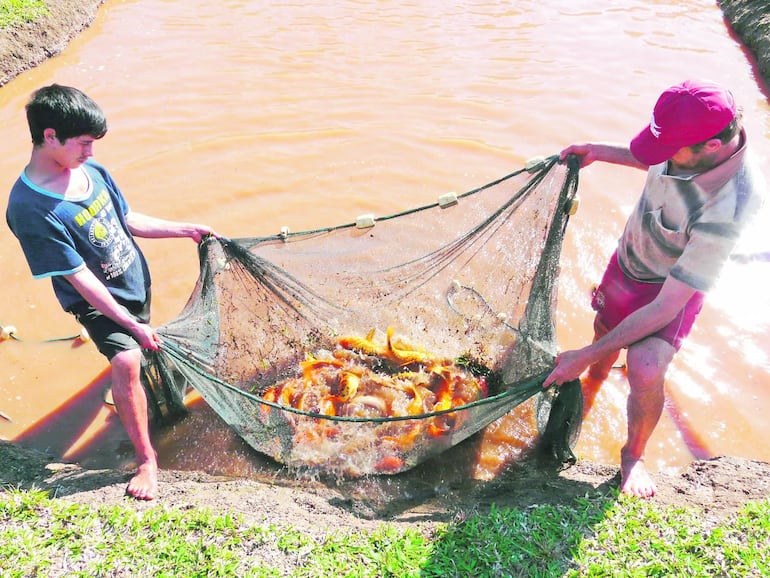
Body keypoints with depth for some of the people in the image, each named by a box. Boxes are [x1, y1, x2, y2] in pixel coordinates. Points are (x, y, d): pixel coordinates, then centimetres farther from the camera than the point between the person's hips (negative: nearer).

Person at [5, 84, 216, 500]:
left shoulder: (90, 169, -8)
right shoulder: (30, 208, -27)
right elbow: (79, 279, -25)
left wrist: (186, 230, 7)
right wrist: (132, 324, -23)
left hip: (137, 281, 7)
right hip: (98, 301, -7)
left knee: (141, 353, 21)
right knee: (126, 362, -20)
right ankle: (146, 459, -3)